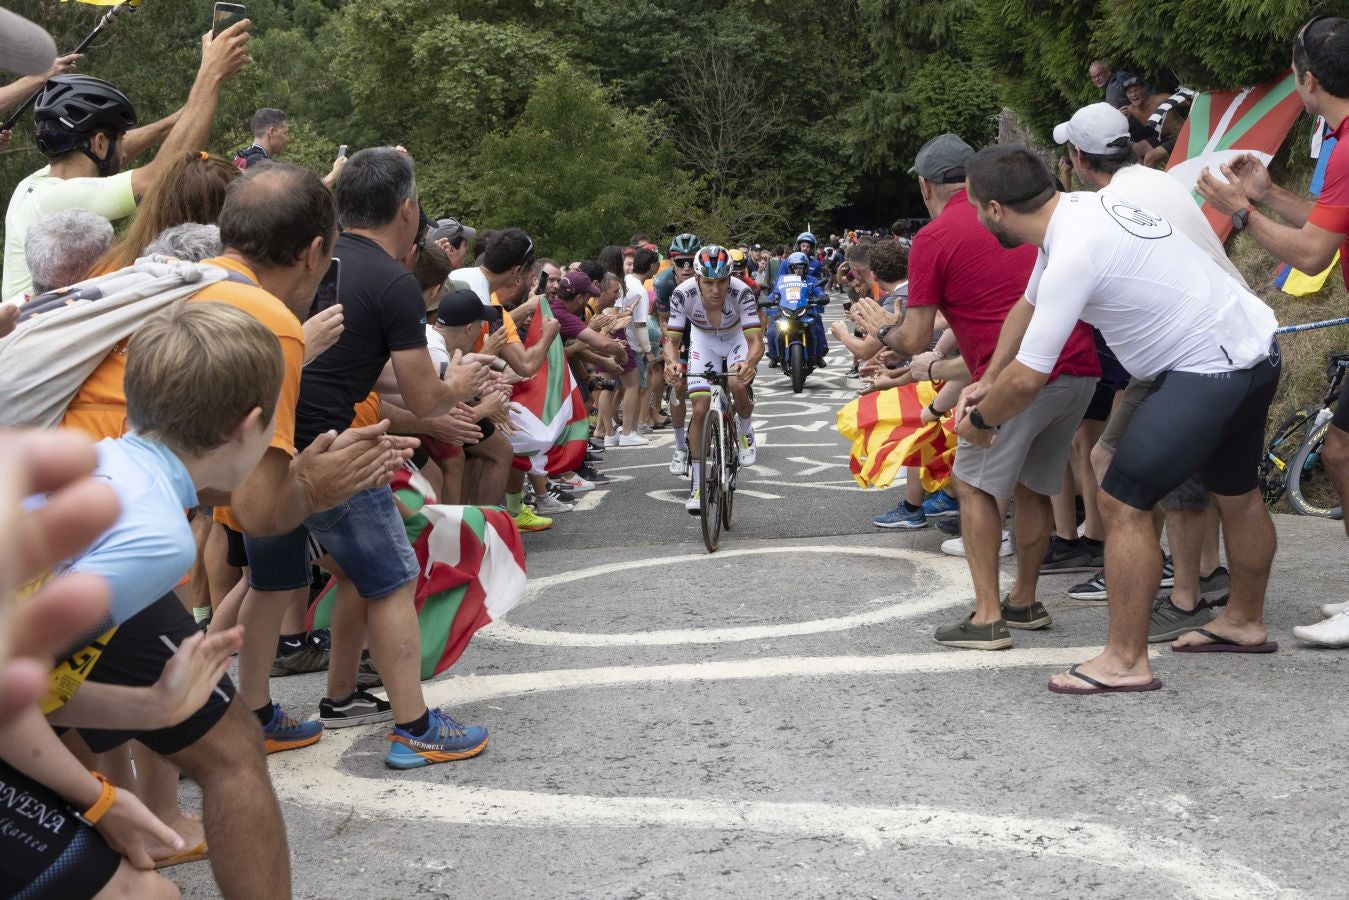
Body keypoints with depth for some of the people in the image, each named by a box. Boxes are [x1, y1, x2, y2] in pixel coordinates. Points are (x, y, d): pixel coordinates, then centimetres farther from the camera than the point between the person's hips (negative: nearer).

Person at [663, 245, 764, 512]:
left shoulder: (742, 294, -35)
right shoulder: (683, 294, -31)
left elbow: (756, 342, -39)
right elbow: (672, 341, -27)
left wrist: (749, 363, -61)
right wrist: (671, 363, -50)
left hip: (737, 338, -1)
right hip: (703, 341, 1)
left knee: (737, 384, -32)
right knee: (700, 410, -9)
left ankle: (745, 431, 2)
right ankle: (697, 485, 4)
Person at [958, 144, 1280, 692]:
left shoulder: (1074, 253, -25)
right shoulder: (1076, 209, 4)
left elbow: (1027, 380, -22)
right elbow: (1028, 307, 18)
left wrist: (979, 419, -3)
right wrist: (987, 385, 15)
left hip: (1210, 373, -11)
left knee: (1122, 502, -9)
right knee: (1236, 493, 25)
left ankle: (1125, 662, -2)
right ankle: (1245, 621, 45)